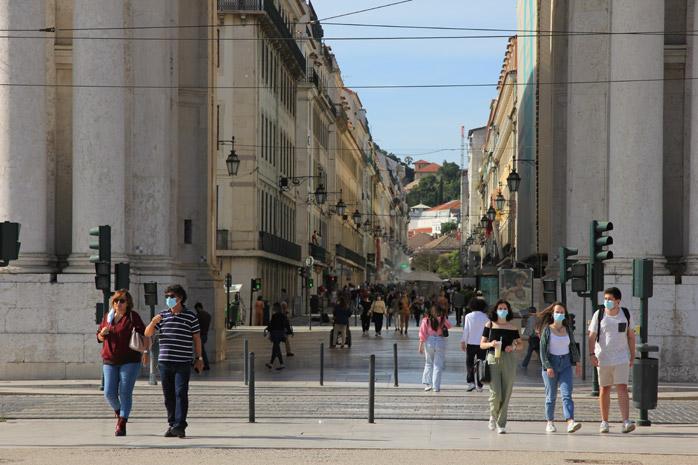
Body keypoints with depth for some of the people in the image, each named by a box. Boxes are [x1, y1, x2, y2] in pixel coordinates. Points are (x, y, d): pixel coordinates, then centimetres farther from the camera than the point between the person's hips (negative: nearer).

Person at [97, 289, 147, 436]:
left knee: (125, 392, -6)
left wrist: (145, 352, -18)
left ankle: (122, 424, -4)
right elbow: (99, 338, 18)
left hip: (129, 361, -4)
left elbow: (143, 335, -6)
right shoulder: (107, 317, 12)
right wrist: (102, 333, -6)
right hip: (110, 361, 4)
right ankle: (118, 413, 30)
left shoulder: (133, 317, -2)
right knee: (109, 393, 0)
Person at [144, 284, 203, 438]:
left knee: (181, 393, -11)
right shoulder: (163, 315, 10)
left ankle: (180, 426, -13)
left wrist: (199, 358, 2)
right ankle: (172, 424, 15)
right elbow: (148, 333, 9)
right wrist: (153, 322, -12)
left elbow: (196, 338, 5)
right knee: (168, 395, 7)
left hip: (183, 363, -4)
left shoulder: (191, 316, 1)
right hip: (164, 362, 4)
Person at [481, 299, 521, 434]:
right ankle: (493, 416, 19)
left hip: (509, 360, 2)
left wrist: (513, 347, -8)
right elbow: (482, 344, 7)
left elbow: (519, 345, 14)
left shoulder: (512, 328, 8)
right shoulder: (490, 325, 6)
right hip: (493, 359, -2)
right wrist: (491, 344, -14)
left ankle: (501, 424, 11)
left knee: (506, 394, 0)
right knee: (495, 394, -11)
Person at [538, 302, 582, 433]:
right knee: (551, 395, 3)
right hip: (551, 363, -2)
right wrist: (548, 367, -15)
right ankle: (550, 422, 15)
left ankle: (570, 422, -23)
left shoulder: (568, 330, 10)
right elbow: (543, 350, -6)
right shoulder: (547, 330, -1)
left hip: (565, 364, 2)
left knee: (567, 394, -11)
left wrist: (577, 363, 6)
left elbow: (573, 347, 15)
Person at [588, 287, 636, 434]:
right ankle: (604, 422, 18)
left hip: (621, 358, 0)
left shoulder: (626, 314, 2)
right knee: (604, 389, 8)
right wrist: (592, 354, -16)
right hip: (603, 358, 0)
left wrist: (632, 356, 9)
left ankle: (626, 422, -18)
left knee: (622, 388, -10)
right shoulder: (599, 314, -2)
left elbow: (631, 336, 10)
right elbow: (592, 336, -4)